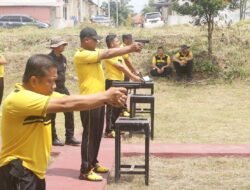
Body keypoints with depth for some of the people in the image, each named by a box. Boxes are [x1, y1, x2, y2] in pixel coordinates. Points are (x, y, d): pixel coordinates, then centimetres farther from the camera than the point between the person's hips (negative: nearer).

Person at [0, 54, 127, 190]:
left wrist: (108, 99, -21)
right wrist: (105, 96, -25)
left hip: (35, 170, 9)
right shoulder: (18, 99, -24)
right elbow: (65, 104, -30)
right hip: (17, 171, -9)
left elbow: (70, 100, -6)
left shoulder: (42, 93, 4)